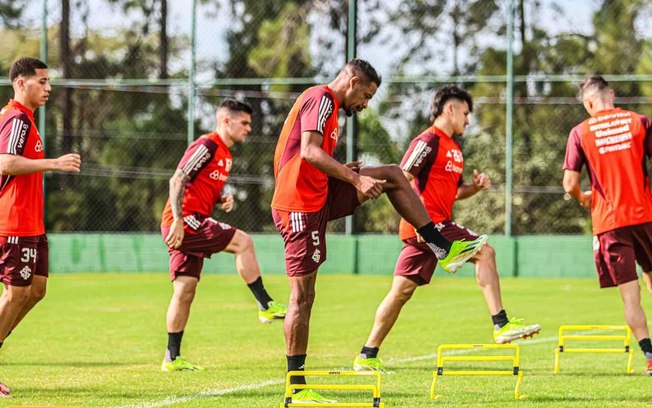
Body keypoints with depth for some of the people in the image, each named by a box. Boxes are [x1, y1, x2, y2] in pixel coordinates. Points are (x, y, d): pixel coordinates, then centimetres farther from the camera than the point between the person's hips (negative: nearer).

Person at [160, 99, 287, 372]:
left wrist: (222, 200, 7)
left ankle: (172, 357, 11)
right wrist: (178, 221, -24)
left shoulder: (225, 154, 19)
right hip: (184, 222, -10)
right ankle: (265, 306, -10)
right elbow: (177, 181, -17)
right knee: (242, 242, -15)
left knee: (185, 291, 8)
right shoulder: (206, 146, -11)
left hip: (190, 226, 10)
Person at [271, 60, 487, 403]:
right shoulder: (321, 99, -10)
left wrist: (342, 171, 13)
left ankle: (442, 248, 10)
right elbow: (309, 152, -24)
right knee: (303, 295, -6)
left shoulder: (324, 103, 19)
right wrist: (355, 179, -27)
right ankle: (297, 388, -2)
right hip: (301, 206, -10)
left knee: (392, 176, 10)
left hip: (319, 197, 10)